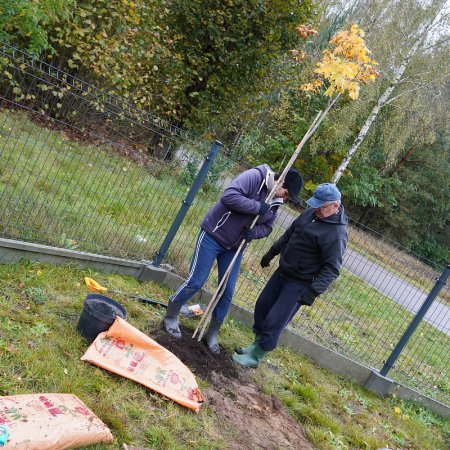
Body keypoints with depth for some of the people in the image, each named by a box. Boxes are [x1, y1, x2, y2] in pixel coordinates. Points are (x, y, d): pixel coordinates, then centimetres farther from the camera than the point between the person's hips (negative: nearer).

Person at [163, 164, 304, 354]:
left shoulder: (274, 202, 1)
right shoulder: (255, 177, -21)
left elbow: (267, 226, 7)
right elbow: (228, 196, -32)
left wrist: (254, 232, -16)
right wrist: (257, 207, -30)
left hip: (234, 248, 7)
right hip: (213, 236, -7)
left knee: (227, 292, 5)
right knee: (195, 282, -4)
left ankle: (212, 334, 22)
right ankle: (170, 318, 19)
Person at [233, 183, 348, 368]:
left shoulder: (336, 234, -24)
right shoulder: (311, 213, 1)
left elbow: (331, 268, -25)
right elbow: (289, 233, 16)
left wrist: (314, 291, -31)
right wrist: (272, 252, 21)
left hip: (299, 284, -8)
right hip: (283, 271, 9)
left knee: (274, 321, -4)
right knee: (262, 306, 17)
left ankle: (255, 357, 13)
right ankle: (257, 344, 34)